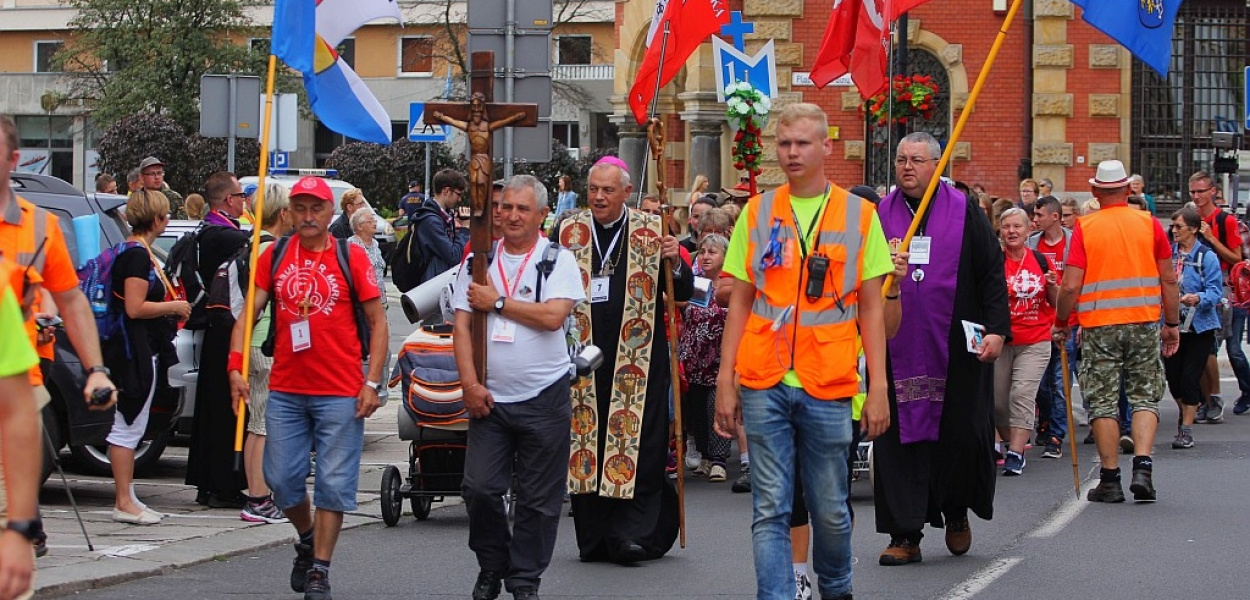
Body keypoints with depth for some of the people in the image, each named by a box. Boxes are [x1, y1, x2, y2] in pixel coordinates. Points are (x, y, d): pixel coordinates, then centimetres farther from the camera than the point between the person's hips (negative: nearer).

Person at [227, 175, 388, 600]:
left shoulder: (350, 257, -1)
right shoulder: (274, 256, 6)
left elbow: (378, 322, 0)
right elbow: (248, 314, 6)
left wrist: (372, 382, -8)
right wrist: (236, 366, -8)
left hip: (340, 394, -3)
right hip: (285, 391, 3)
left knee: (333, 483, -2)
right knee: (282, 479, 6)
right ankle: (307, 539, 33)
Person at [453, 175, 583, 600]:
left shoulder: (558, 260, 0)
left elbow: (552, 316, -16)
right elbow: (461, 326, 5)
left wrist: (496, 302, -8)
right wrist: (470, 384, -7)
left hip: (544, 397, -2)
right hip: (489, 398, 2)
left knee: (538, 498, 3)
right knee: (479, 488, -4)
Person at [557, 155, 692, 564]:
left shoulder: (651, 232, 2)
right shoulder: (569, 234, 8)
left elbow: (683, 294, 2)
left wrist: (675, 262, -16)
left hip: (638, 357, -2)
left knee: (638, 447, -7)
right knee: (585, 437, 3)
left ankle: (633, 534, -5)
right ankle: (595, 537, 10)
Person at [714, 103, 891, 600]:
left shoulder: (859, 215, 4)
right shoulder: (757, 213, 8)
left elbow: (871, 309, 4)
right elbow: (740, 303, 9)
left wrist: (879, 387, -2)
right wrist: (725, 382, 3)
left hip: (828, 387, -1)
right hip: (764, 384, 1)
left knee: (830, 509, 9)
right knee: (770, 510, -2)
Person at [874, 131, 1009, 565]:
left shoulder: (964, 212, 2)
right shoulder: (881, 216, 8)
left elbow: (992, 273, -1)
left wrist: (997, 329, -9)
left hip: (956, 349, -2)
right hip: (898, 348, 2)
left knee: (961, 433, 0)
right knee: (899, 438, -1)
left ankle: (957, 512, 26)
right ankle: (905, 534, 5)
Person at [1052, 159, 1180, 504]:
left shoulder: (1085, 228, -3)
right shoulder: (1149, 224, 2)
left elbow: (1071, 286, -8)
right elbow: (1169, 280, 4)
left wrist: (1060, 324, 6)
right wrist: (1172, 324, 13)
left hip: (1099, 326, -1)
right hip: (1144, 323, 2)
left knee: (1103, 402, 4)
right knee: (1145, 397, 10)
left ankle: (1110, 480, 4)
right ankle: (1142, 467, -8)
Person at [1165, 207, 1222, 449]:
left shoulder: (1207, 257, -8)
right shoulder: (1168, 253, 4)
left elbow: (1215, 291, -14)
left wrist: (1198, 298, -32)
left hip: (1199, 327, -4)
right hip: (1171, 325, 4)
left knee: (1190, 377, -5)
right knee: (1173, 376, 8)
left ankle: (1186, 430, 4)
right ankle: (1186, 410, 38)